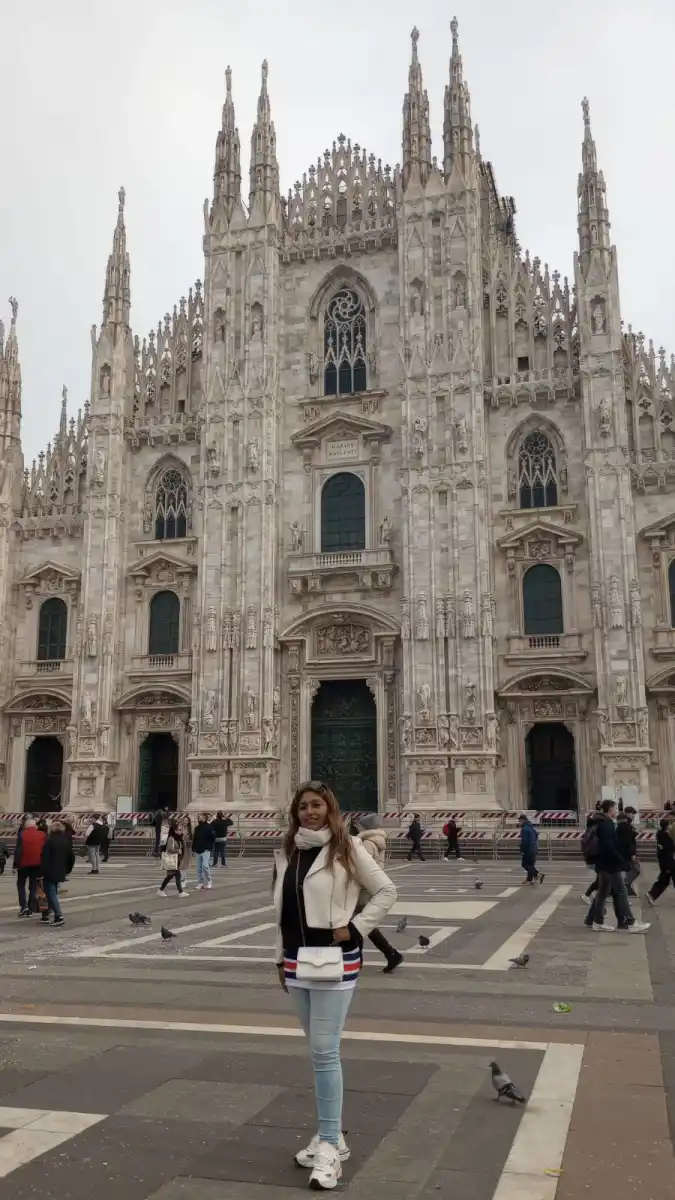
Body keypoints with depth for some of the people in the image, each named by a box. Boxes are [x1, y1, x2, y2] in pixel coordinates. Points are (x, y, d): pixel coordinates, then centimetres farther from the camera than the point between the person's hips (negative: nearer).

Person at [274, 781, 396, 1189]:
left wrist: (355, 928, -10)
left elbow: (387, 891, -5)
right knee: (319, 1051, 14)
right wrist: (282, 958, 14)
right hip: (298, 961, 6)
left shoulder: (347, 848, -9)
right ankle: (332, 1134, 26)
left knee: (325, 1051, -7)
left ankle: (330, 1145, 1)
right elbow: (282, 910, 14)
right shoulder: (287, 853, 7)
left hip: (334, 961, -6)